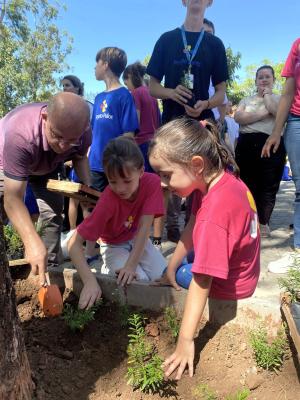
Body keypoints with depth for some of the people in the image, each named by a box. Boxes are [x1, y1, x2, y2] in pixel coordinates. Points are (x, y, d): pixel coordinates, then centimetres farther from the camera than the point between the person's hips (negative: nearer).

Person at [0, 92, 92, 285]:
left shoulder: (83, 133, -32)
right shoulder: (20, 134, -49)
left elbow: (80, 157, -6)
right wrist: (32, 242, -62)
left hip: (46, 167, 4)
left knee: (54, 213, -1)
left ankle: (51, 266, 15)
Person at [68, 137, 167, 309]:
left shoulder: (152, 182, -28)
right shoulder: (108, 200, -35)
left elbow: (144, 227, -27)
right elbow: (74, 243, -35)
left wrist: (131, 264, -33)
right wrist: (90, 280, -47)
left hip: (138, 239, 3)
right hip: (114, 245, -3)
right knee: (139, 280, -23)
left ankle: (123, 268, 12)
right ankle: (110, 268, 7)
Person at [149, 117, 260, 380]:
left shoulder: (214, 215, -39)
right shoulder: (223, 176, -14)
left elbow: (203, 282, -37)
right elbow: (194, 225, -6)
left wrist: (186, 340, -32)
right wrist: (173, 264, -4)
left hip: (228, 288, -8)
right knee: (167, 268, 23)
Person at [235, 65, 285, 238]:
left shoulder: (279, 98, 14)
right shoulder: (247, 99, 19)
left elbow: (279, 113, -10)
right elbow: (238, 117, -1)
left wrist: (267, 95, 3)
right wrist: (264, 113, -7)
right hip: (246, 144, 2)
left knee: (268, 186, 0)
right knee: (247, 184, 2)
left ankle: (264, 222, 12)